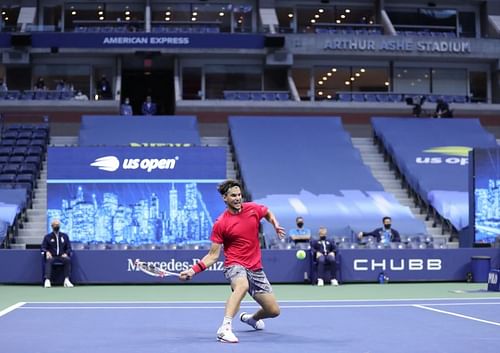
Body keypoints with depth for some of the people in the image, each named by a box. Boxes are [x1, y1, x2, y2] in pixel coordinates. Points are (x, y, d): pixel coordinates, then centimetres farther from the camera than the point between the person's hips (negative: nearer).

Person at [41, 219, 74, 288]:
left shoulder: (65, 236, 18)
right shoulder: (47, 237, 14)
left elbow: (69, 248, 14)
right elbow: (43, 247, 9)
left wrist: (66, 253, -9)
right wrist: (47, 252, -15)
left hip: (62, 256, 1)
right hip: (52, 256, -1)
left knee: (68, 259, -33)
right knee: (48, 260, -37)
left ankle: (67, 280, -37)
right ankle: (47, 280, -48)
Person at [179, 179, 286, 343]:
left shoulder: (253, 208, 0)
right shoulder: (220, 224, -10)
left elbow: (268, 213, 25)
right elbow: (213, 255, -6)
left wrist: (276, 225, 5)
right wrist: (194, 269, -19)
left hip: (256, 268, 5)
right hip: (235, 265, -5)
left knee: (273, 311, 6)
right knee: (242, 285, -42)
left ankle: (250, 318, 40)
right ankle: (225, 329, -46)